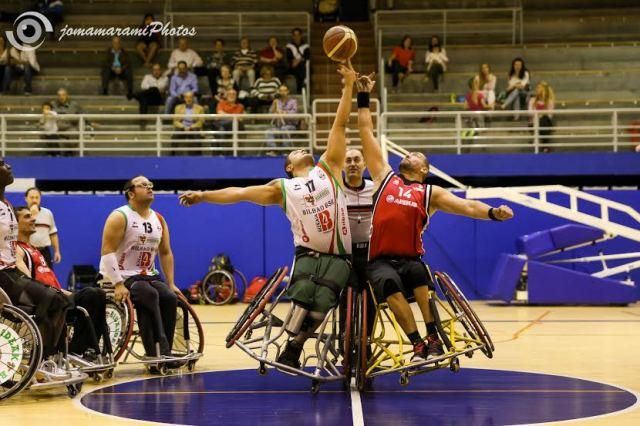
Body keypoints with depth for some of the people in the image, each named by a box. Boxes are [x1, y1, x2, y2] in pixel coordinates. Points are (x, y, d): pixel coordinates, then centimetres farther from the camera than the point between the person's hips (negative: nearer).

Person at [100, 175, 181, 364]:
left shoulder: (159, 220, 10)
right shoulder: (120, 217, -11)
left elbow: (165, 253, 15)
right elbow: (107, 252, -18)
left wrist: (170, 283, 6)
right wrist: (118, 284, -26)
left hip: (147, 275, 6)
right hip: (121, 276, -6)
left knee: (170, 298, -20)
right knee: (150, 296, -32)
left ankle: (165, 354, -15)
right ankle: (156, 354, -33)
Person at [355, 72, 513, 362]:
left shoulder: (431, 193, 12)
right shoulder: (384, 177, 15)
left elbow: (466, 206, -3)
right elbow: (367, 133, 17)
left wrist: (493, 212, -23)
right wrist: (363, 97, 17)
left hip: (411, 260, 0)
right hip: (380, 260, 0)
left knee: (418, 273, -34)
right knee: (390, 285, -33)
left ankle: (433, 339, -28)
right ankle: (418, 345, -35)